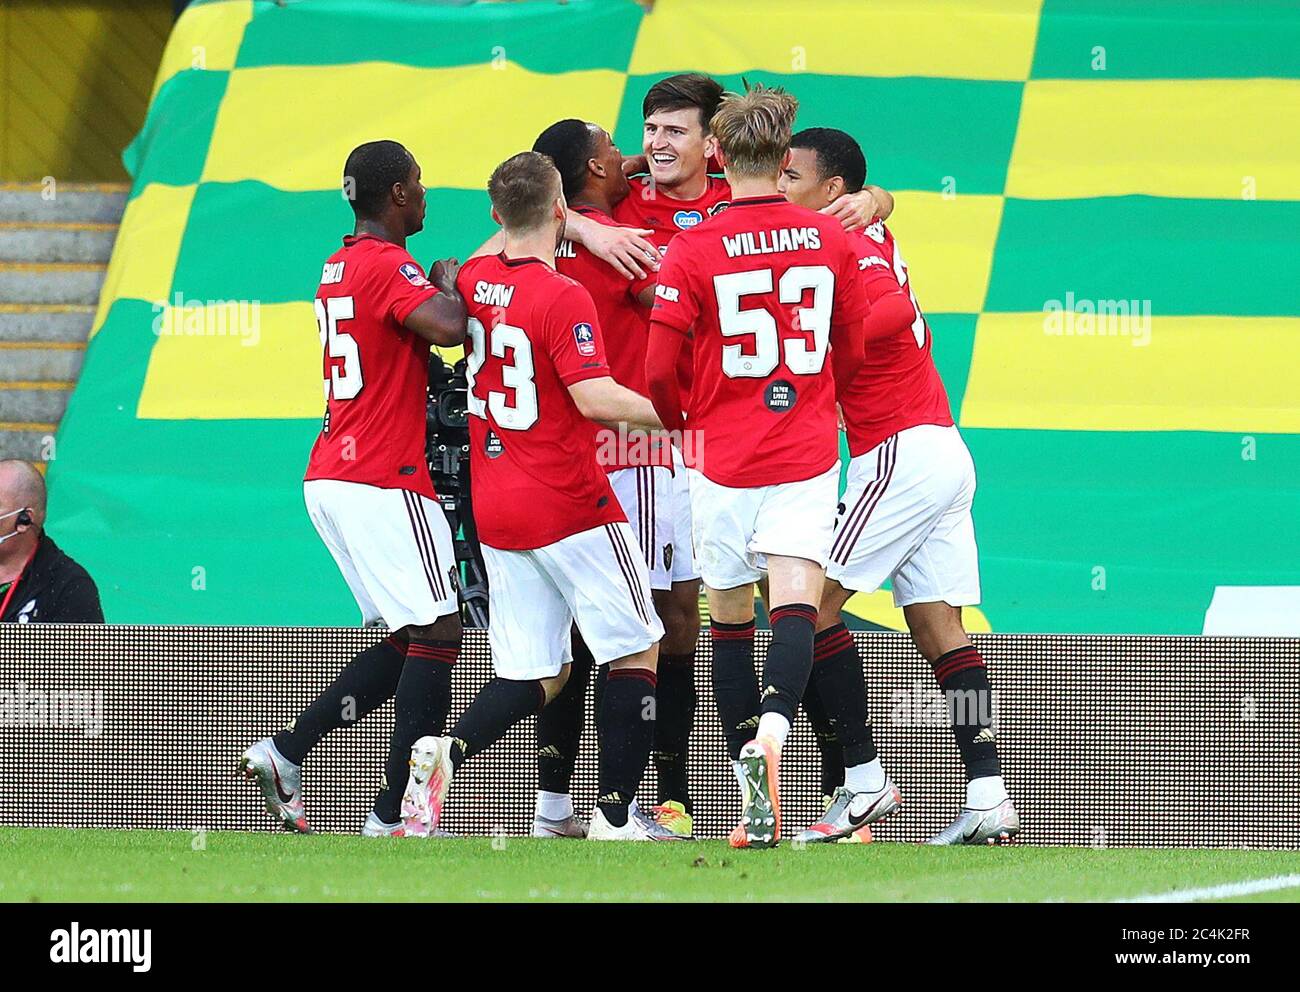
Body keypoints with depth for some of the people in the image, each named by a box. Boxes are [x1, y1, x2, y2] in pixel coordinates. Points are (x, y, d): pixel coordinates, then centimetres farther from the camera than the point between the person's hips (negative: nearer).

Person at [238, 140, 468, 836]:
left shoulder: (339, 267, 17)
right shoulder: (387, 265, -12)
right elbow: (448, 327, -27)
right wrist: (449, 282, -7)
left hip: (331, 479, 10)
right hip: (383, 483, -10)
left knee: (403, 642, 14)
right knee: (437, 635, -8)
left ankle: (284, 753, 7)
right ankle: (394, 816, -12)